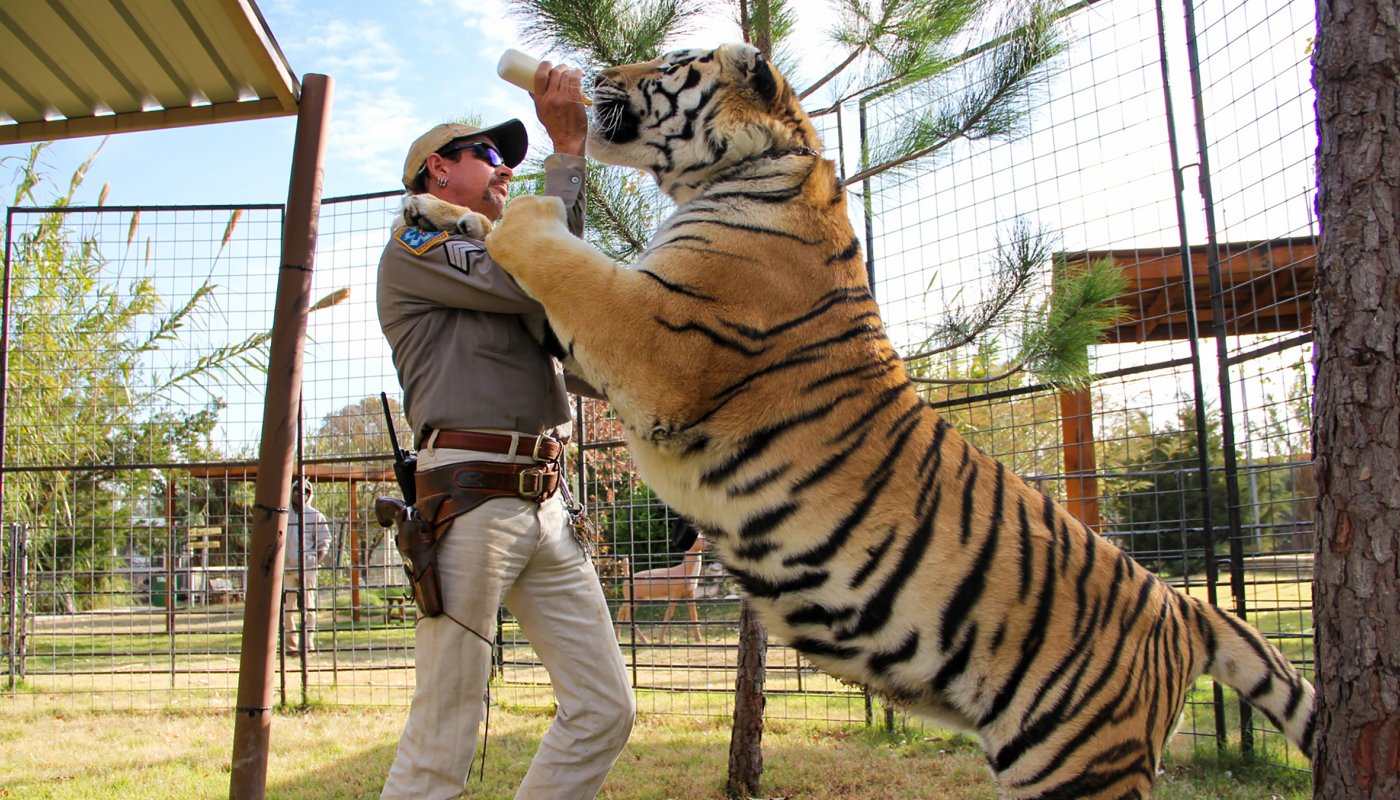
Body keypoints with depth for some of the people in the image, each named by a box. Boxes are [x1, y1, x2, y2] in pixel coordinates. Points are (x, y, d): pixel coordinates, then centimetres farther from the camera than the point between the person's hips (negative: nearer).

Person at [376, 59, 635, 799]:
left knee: (605, 709, 4)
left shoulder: (490, 261, 28)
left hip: (545, 508, 8)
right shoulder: (415, 246, 3)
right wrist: (567, 148, -4)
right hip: (471, 497, -8)